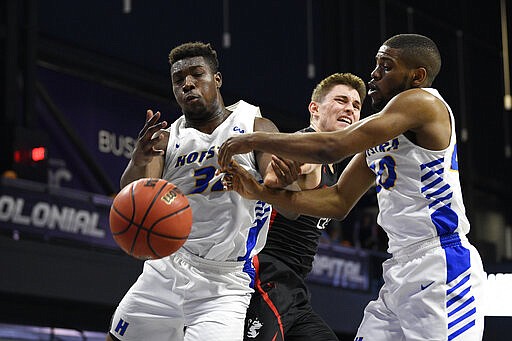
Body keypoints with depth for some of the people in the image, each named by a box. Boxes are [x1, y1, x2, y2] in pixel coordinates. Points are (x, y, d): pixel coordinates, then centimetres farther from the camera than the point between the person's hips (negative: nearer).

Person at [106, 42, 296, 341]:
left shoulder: (255, 127, -1)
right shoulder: (166, 139, 6)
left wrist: (282, 183, -39)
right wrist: (139, 161, -33)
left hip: (223, 286, -3)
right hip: (165, 270, 3)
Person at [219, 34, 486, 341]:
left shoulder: (423, 102, -10)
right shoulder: (379, 135, 19)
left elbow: (333, 147, -18)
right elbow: (339, 202, 18)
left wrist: (256, 140, -8)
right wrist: (260, 192, 10)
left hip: (441, 266, -9)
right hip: (401, 269, 9)